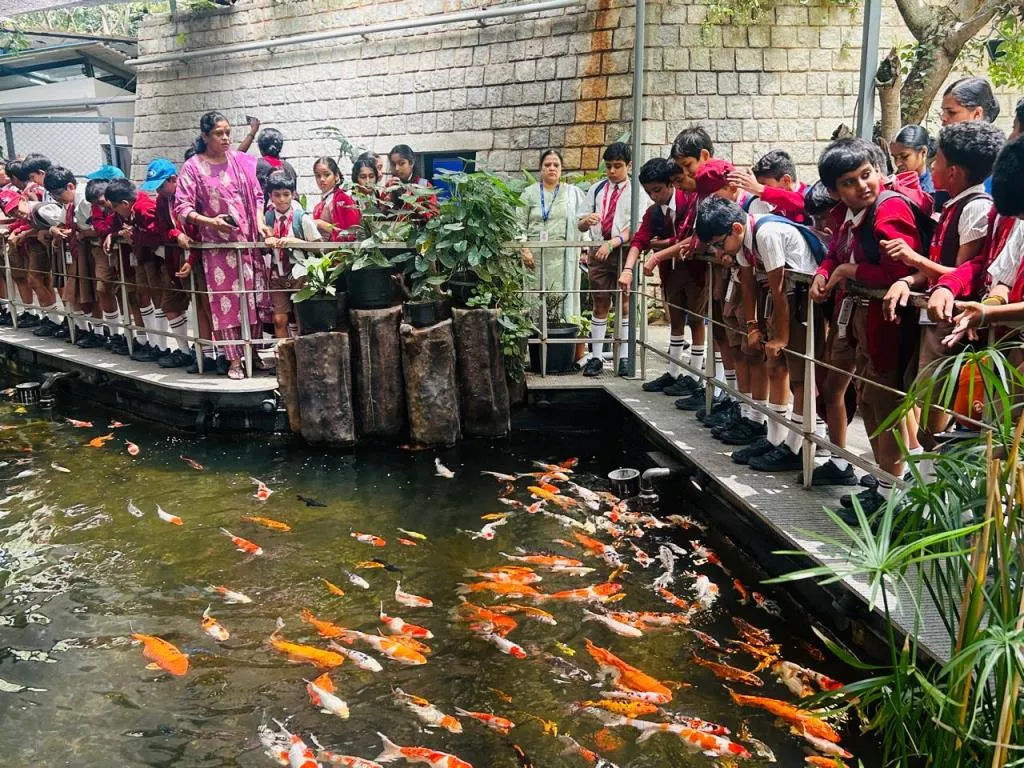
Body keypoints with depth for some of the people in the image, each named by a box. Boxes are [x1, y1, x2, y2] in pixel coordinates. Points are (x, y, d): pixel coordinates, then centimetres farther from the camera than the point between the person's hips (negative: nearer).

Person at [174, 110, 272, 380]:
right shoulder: (193, 167, -2)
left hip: (249, 241, 3)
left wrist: (260, 223, -3)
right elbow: (182, 207, -5)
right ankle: (234, 359, 8)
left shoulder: (242, 161, 7)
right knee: (226, 301, -1)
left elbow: (257, 195, 13)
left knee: (254, 297, 5)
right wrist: (211, 221, -18)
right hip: (217, 244, -3)